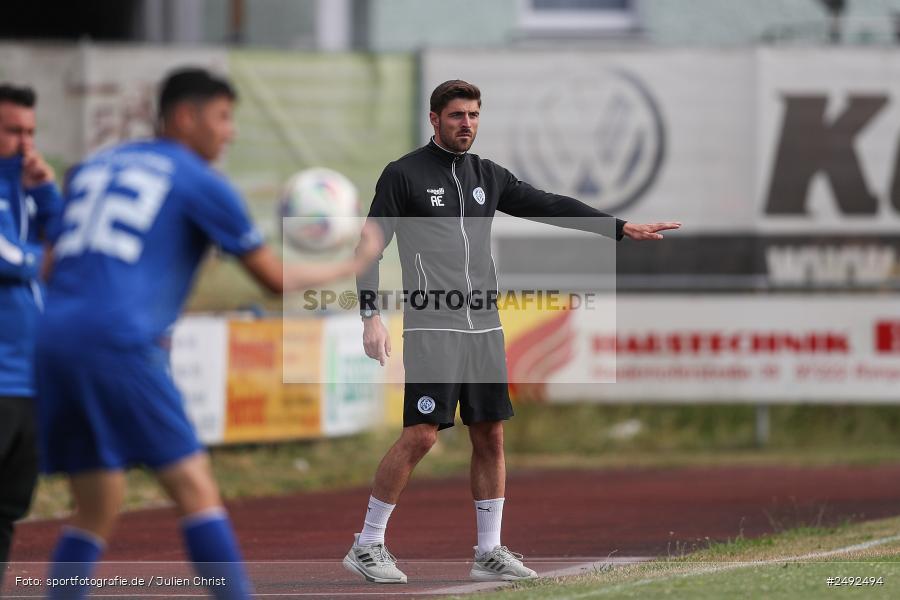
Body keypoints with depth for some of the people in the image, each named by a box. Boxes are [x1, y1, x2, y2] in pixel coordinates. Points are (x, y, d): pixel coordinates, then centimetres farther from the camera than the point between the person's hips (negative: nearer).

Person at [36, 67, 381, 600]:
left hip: (54, 338, 7)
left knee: (97, 511, 12)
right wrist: (351, 266, 26)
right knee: (197, 491, -4)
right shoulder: (201, 182, 5)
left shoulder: (92, 168, 23)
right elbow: (276, 279, 10)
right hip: (121, 343, -7)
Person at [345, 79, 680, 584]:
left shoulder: (488, 176, 14)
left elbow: (549, 206, 15)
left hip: (485, 327, 6)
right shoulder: (404, 174, -2)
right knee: (421, 435, -12)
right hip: (432, 328, -6)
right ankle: (367, 546, -3)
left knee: (491, 436, 6)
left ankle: (490, 551, 14)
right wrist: (371, 317, -13)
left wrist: (621, 227, 9)